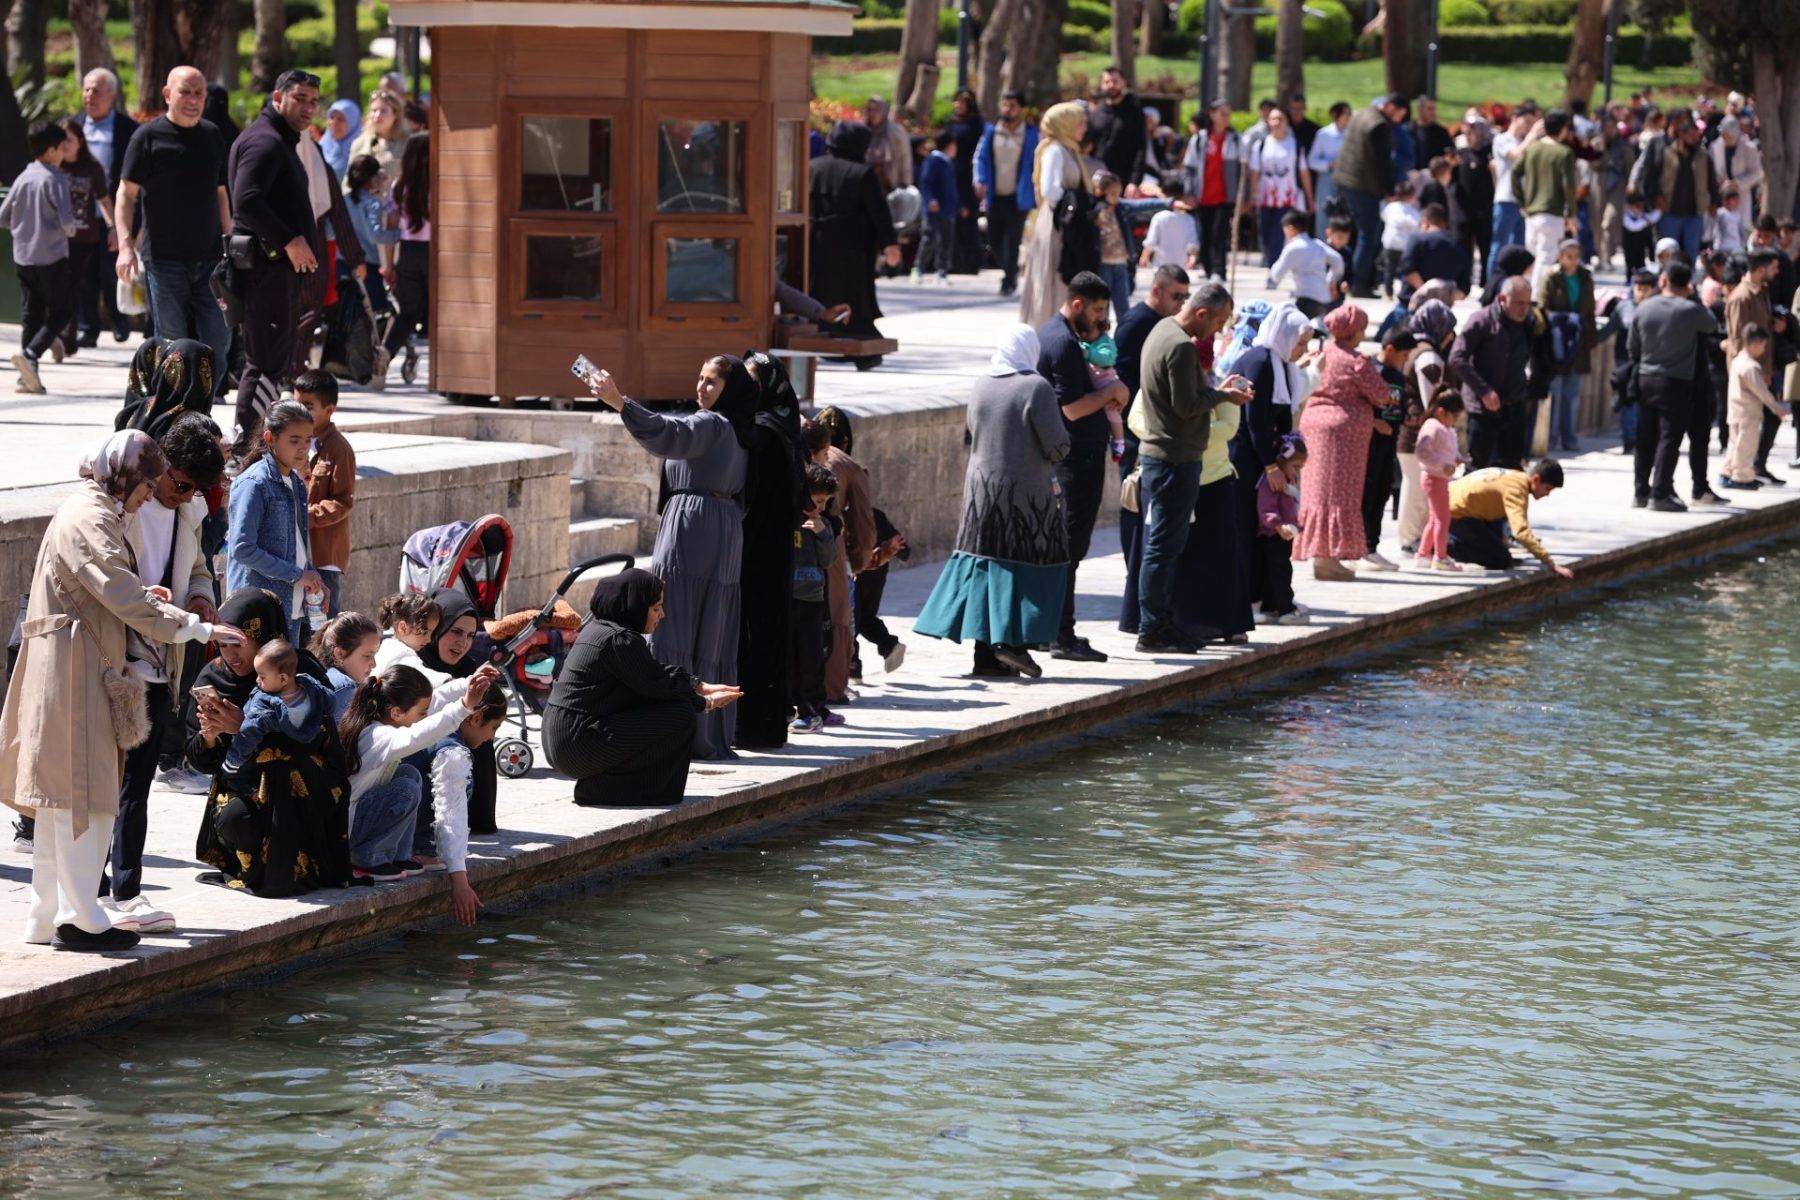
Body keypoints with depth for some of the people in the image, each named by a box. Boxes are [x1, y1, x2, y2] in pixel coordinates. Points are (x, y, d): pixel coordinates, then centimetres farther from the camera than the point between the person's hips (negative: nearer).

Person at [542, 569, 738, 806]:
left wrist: (702, 687, 13)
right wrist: (707, 703, 3)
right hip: (579, 746, -10)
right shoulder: (619, 640, -17)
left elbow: (657, 671, 20)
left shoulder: (598, 627, 14)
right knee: (681, 715, -10)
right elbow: (659, 685, -12)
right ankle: (601, 788, -5)